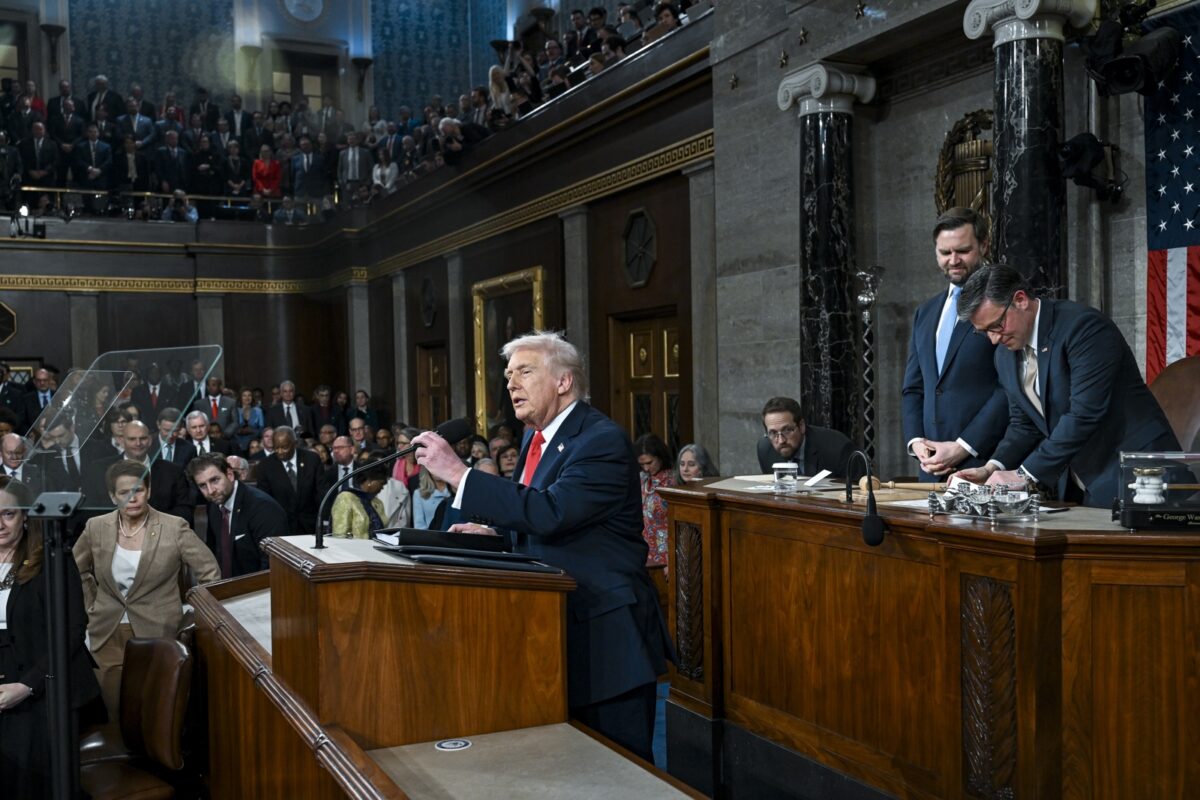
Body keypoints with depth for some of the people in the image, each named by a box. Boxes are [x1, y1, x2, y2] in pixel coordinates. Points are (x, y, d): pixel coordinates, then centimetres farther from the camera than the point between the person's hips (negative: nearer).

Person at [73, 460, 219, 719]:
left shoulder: (174, 528, -8)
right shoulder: (96, 527, 1)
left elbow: (209, 572, -3)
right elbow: (76, 568, 19)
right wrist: (92, 606, 13)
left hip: (157, 633, -3)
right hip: (107, 634, 3)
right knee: (113, 712, 7)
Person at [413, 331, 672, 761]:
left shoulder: (603, 440, -17)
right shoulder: (536, 437, 11)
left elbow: (551, 512, -30)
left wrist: (459, 473, -28)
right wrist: (494, 533, 3)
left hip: (605, 632, -8)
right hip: (557, 628, 9)